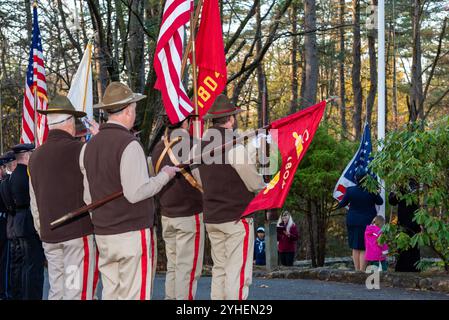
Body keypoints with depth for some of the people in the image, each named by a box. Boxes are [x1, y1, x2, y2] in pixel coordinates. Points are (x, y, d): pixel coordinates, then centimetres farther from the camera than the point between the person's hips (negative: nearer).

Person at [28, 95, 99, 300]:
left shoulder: (36, 156, 10)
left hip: (49, 236, 6)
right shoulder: (78, 149, -10)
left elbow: (34, 204, 15)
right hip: (78, 232, -6)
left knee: (56, 291, 11)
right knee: (77, 292, -4)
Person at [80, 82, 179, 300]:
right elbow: (136, 192, -19)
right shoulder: (129, 144, -14)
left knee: (110, 293, 11)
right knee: (135, 295, -2)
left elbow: (87, 198, 10)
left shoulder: (89, 146, 9)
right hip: (133, 233, -7)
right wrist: (164, 175, -7)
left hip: (102, 234, 7)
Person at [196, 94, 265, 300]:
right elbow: (255, 184, -12)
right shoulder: (235, 147, -16)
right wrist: (263, 185, 9)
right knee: (238, 272, -5)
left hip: (211, 218, 7)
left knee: (219, 269, 14)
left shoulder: (201, 145, 6)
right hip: (237, 218, -7)